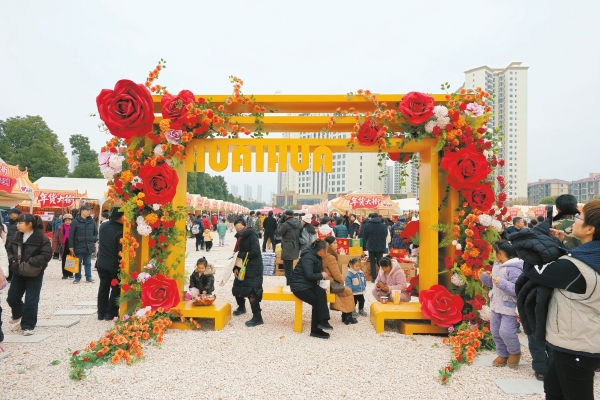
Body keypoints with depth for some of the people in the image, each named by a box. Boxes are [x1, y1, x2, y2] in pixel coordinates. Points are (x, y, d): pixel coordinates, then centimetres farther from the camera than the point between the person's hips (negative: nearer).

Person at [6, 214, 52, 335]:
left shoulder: (41, 238, -18)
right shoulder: (16, 236, 1)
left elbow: (46, 255, -20)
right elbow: (9, 249, 12)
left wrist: (30, 263, -24)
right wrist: (13, 260, -6)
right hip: (18, 272, 6)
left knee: (31, 300, -1)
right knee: (12, 297, 13)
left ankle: (28, 326, 14)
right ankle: (17, 315, 45)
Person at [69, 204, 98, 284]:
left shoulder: (92, 221, 4)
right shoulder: (75, 221, -7)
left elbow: (96, 232, 14)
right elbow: (71, 235, -7)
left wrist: (94, 241, 5)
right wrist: (71, 247, -8)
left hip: (89, 246, 3)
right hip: (79, 246, -3)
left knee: (88, 263, 11)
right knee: (78, 263, 10)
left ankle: (88, 277, 18)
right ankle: (77, 277, 21)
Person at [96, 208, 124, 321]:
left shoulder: (103, 225, -4)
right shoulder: (120, 230, -24)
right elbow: (121, 251, -20)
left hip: (101, 262, 6)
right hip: (114, 264, -6)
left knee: (103, 287, 16)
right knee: (116, 288, 8)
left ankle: (101, 313, 21)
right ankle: (111, 314, 11)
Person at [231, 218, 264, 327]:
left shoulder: (252, 236, -14)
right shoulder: (240, 237, 12)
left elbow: (255, 252, -25)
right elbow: (238, 254, 12)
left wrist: (240, 254, -19)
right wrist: (236, 267, 0)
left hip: (253, 269, -9)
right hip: (243, 268, 9)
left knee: (250, 291, -16)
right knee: (236, 288, 17)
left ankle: (257, 317, -10)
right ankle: (241, 307, 44)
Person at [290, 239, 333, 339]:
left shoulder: (317, 257, 9)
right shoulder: (308, 257, -20)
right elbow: (309, 275, -27)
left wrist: (323, 275, -6)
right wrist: (321, 275, -14)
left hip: (309, 284, 8)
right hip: (299, 285, -8)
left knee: (322, 293, -22)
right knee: (316, 301, -20)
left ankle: (323, 321, -22)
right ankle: (316, 330, -9)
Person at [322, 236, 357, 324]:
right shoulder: (330, 257, -22)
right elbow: (336, 274, -18)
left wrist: (340, 281, 13)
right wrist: (342, 281, 1)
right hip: (330, 284, -9)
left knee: (345, 290, 21)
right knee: (348, 292, 9)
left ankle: (345, 316, 22)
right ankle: (348, 316, 18)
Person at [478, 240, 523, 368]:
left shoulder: (513, 269, -24)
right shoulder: (497, 266, 7)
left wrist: (501, 283, -35)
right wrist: (484, 277, 3)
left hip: (509, 307, -9)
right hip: (496, 305, 9)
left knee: (506, 332, -11)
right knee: (495, 331, 14)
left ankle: (515, 352, 18)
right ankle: (503, 354, 31)